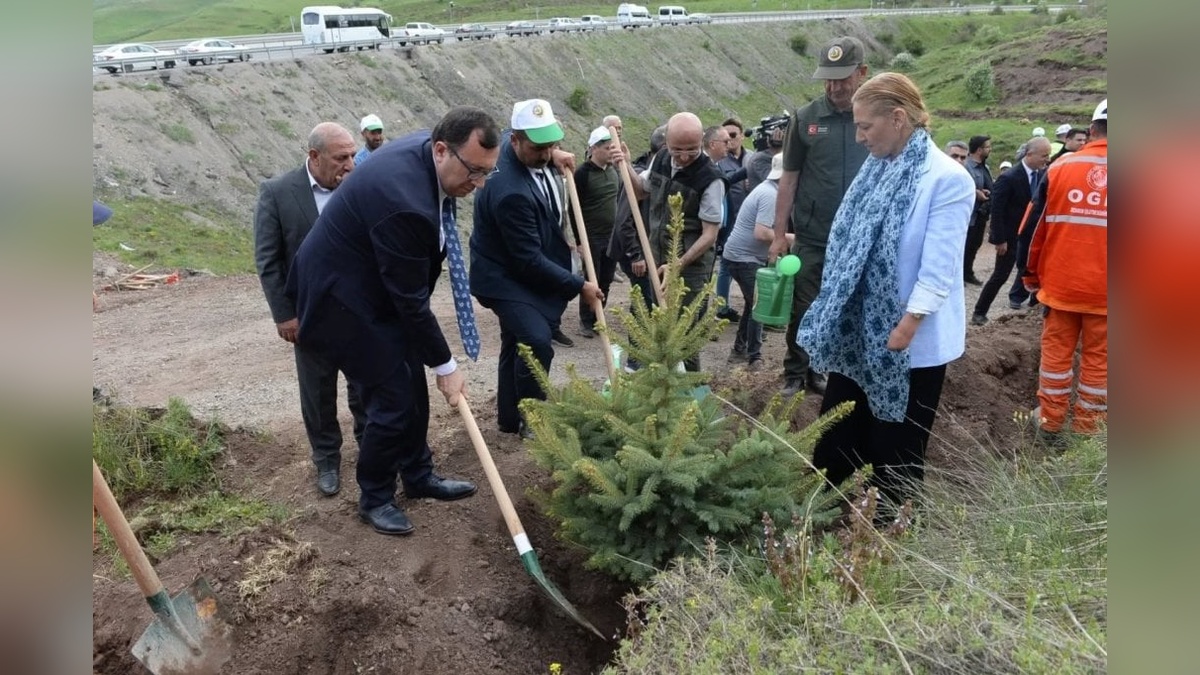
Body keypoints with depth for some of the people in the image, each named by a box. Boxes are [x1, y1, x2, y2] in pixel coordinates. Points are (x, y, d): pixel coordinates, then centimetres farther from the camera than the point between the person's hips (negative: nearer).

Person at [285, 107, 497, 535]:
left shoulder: (425, 148, -9)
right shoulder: (403, 203, -36)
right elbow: (411, 300, -27)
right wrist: (446, 366, -17)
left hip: (377, 287, 9)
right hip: (343, 297, -9)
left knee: (413, 384, 15)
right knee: (393, 400, -3)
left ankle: (419, 476, 33)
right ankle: (374, 498, 19)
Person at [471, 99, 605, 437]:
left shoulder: (531, 155, -7)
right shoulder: (511, 191, -34)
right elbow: (529, 260, -28)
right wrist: (579, 285, -22)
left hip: (524, 271, 10)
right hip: (504, 275, -10)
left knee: (516, 342, 18)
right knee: (537, 341, -23)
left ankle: (510, 418, 33)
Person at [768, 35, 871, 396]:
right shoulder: (805, 119, -3)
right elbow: (789, 178, 2)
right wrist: (779, 234, 0)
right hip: (812, 238, -1)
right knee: (803, 310, 5)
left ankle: (819, 369, 28)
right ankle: (795, 375, 21)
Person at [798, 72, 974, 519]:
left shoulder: (948, 178, -16)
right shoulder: (876, 169, 8)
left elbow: (938, 267, -20)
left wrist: (906, 328, -22)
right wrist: (834, 317, 11)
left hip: (912, 340, -7)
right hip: (858, 331, 7)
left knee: (896, 446, 10)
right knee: (836, 433, 16)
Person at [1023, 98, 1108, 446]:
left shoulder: (1060, 168, -4)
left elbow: (1036, 226, 1)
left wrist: (1031, 275, 12)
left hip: (1060, 283, 1)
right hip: (1105, 291, 0)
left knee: (1056, 351, 13)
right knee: (1098, 360, 10)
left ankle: (1051, 423, 20)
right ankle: (1086, 430, 19)